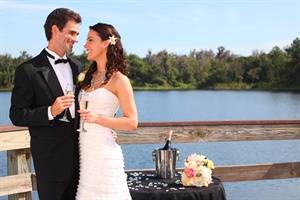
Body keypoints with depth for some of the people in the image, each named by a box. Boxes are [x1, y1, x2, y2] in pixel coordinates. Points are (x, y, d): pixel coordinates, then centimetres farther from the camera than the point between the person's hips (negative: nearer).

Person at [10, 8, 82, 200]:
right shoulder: (29, 70, -9)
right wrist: (50, 111, -24)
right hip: (51, 159, -6)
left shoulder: (77, 66, 10)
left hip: (80, 153, 6)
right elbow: (17, 115, -10)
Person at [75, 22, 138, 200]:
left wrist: (98, 118, -18)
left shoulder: (119, 80, -7)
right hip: (84, 152, 6)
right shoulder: (89, 77, 13)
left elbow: (132, 122, -9)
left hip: (104, 153, -6)